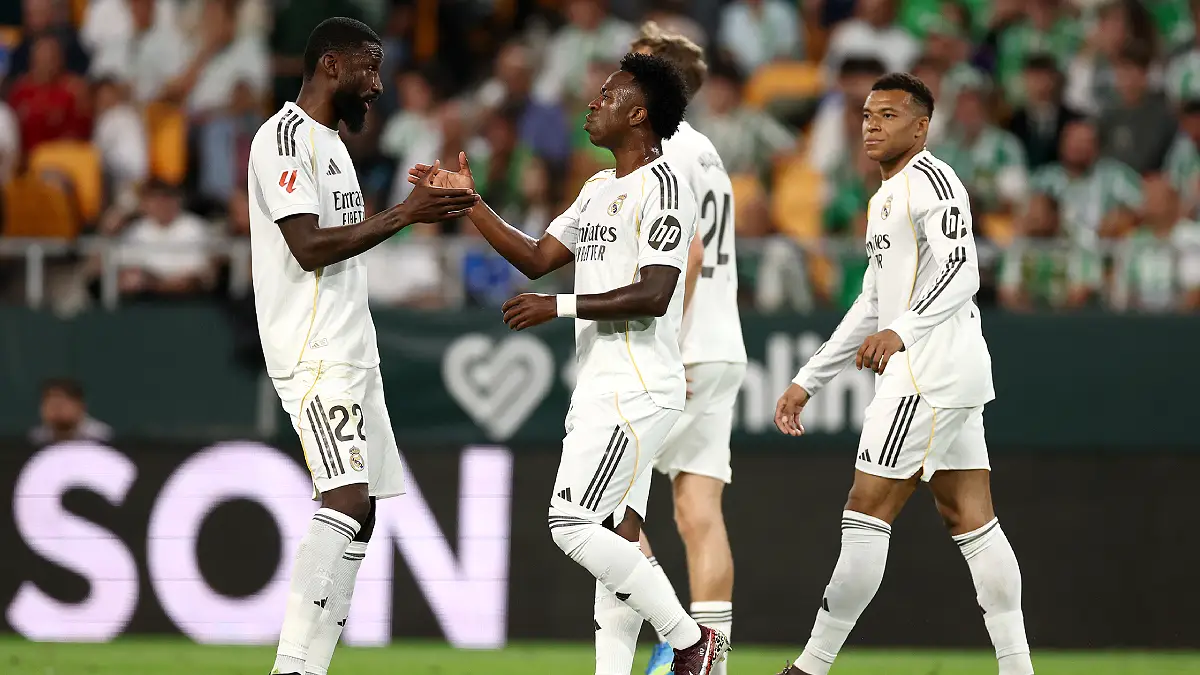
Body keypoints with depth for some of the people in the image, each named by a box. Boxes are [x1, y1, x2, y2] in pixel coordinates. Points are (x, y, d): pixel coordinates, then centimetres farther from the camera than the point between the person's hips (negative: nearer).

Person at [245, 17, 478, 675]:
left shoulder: (329, 141, 21)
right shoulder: (285, 139, -10)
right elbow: (308, 247, -20)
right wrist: (403, 214, -19)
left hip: (351, 353, 10)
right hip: (314, 354, -10)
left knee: (358, 516, 5)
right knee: (346, 500, -20)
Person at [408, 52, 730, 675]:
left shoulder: (662, 187, -12)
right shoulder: (600, 189, 19)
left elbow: (652, 295, -20)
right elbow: (536, 259, 22)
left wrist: (558, 307, -18)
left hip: (637, 393, -10)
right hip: (601, 390, 10)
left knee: (572, 526, -16)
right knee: (615, 540, 5)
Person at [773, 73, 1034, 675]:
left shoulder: (930, 180, -8)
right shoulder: (884, 200, 23)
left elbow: (962, 273, -22)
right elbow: (871, 307, 29)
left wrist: (901, 332, -36)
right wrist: (807, 382, 27)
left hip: (930, 372, -10)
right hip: (951, 377, 10)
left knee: (867, 513, -8)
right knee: (969, 519, 7)